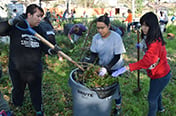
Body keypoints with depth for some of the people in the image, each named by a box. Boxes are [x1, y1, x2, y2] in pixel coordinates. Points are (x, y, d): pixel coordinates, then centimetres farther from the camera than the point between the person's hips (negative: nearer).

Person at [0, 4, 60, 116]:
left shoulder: (39, 30, -1)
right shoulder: (16, 26, -12)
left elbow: (44, 47, 2)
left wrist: (50, 50, -19)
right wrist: (11, 22, -33)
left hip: (35, 70, 2)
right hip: (17, 69, -2)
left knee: (36, 92, 16)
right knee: (18, 90, 22)